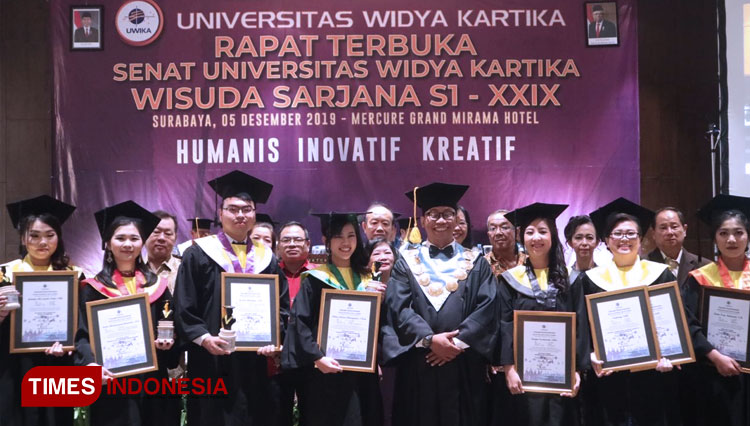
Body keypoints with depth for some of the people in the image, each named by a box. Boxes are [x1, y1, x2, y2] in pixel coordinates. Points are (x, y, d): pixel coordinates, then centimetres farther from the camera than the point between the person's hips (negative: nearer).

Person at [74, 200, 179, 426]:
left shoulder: (157, 286, 9)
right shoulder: (94, 288, 2)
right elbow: (83, 335, -6)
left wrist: (168, 343, -10)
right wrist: (91, 364, -24)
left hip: (153, 382, 3)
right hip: (111, 384, -2)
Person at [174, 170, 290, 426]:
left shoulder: (267, 259, 12)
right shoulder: (199, 254, -1)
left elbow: (282, 306, 11)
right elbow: (183, 307, -5)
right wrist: (204, 338, -18)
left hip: (255, 365, 4)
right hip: (212, 364, -3)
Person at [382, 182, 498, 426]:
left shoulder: (475, 263, 11)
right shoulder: (407, 262, 9)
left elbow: (487, 308, -2)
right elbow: (398, 308, -4)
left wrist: (459, 341, -15)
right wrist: (429, 339, -18)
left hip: (465, 367, 1)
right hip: (418, 368, 0)